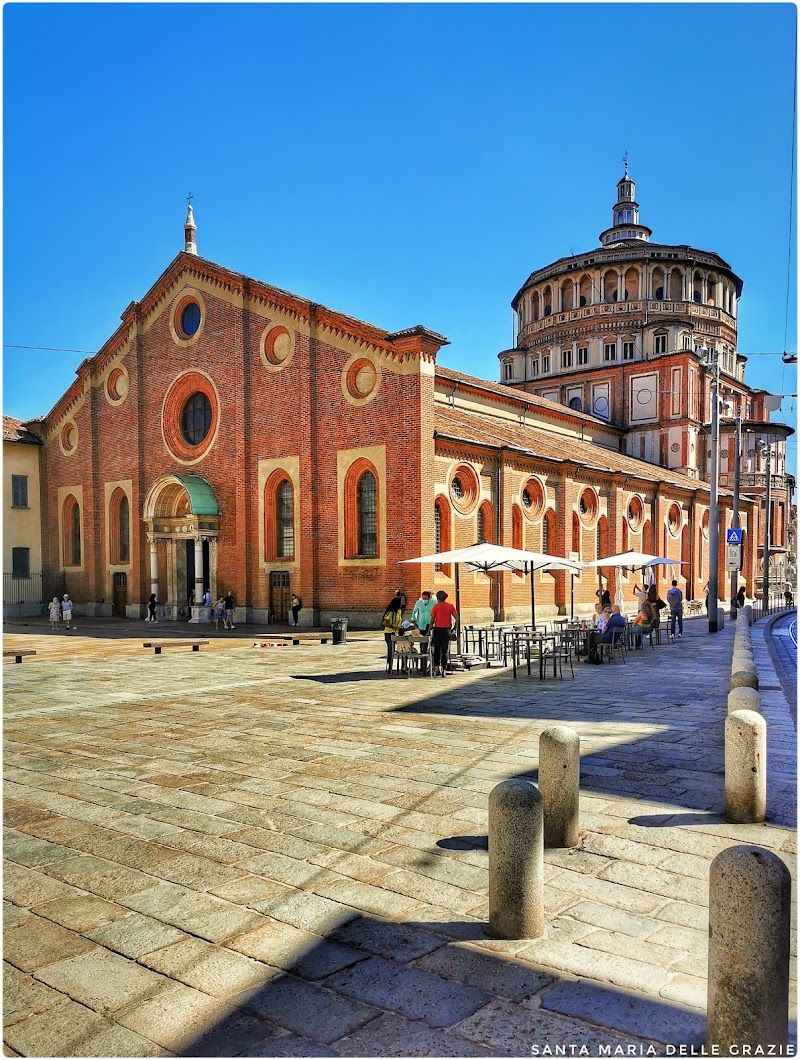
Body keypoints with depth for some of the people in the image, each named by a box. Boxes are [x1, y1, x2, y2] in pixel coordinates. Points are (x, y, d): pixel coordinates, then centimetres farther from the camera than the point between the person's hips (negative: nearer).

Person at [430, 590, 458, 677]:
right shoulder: (450, 606, 4)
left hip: (438, 629, -2)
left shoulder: (436, 606, -2)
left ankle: (436, 667, 0)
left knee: (436, 650, 11)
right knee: (445, 651, 6)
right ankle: (444, 670, 6)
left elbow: (432, 620, -3)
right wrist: (454, 628, 9)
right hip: (447, 630, 2)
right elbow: (456, 618, 0)